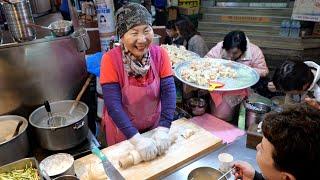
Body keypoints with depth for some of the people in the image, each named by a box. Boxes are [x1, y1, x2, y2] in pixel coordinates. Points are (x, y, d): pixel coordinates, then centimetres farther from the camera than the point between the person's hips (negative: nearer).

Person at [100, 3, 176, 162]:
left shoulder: (160, 54, -13)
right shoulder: (111, 59, -22)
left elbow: (168, 91, -19)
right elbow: (113, 105, -26)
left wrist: (163, 129, -30)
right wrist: (136, 139, -34)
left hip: (154, 125, 3)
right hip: (122, 130, -2)